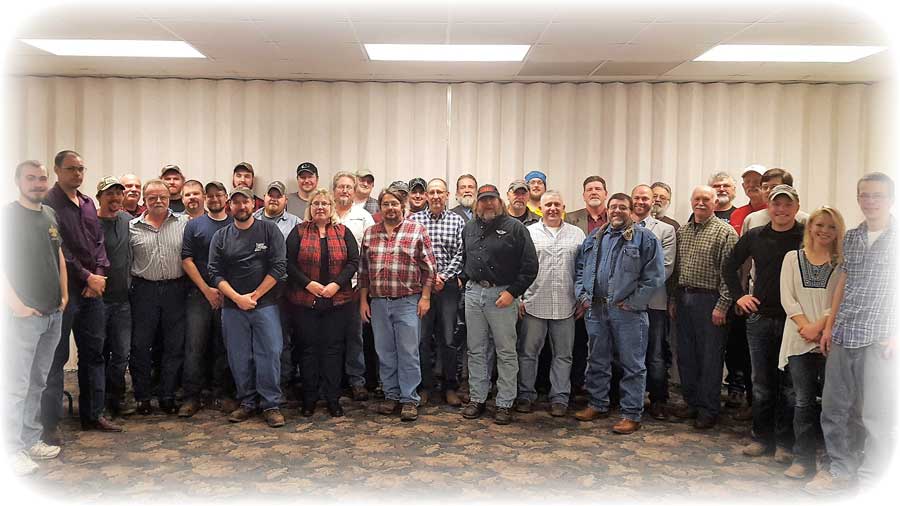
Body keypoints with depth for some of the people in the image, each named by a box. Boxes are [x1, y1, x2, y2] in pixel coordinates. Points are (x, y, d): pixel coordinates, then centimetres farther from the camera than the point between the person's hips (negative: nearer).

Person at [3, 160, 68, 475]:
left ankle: (32, 440, 23)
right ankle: (14, 450, 8)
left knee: (38, 382, 14)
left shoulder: (49, 214, 12)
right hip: (24, 316, -6)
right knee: (17, 386, -1)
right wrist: (16, 305, -16)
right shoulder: (8, 215, -8)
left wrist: (64, 294, 12)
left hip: (54, 315, 6)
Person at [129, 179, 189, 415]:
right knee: (141, 345, 5)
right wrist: (129, 288, -1)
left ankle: (168, 396, 19)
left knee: (174, 346, 6)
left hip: (175, 290, 0)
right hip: (144, 290, 0)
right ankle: (142, 396, 19)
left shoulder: (184, 223, 4)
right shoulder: (133, 227, 5)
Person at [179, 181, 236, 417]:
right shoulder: (194, 225, 7)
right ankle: (192, 396, 6)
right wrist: (207, 289, -8)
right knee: (194, 346, -3)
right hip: (199, 294, -1)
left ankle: (222, 393, 15)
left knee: (224, 346, 5)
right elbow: (187, 260, 0)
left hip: (229, 295, 1)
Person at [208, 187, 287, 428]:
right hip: (232, 307, 2)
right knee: (239, 358, 7)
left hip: (265, 305, -2)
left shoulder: (270, 230, 2)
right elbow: (215, 273, 3)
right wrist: (237, 298, -9)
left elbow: (278, 267, -5)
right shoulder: (220, 236, 8)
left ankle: (271, 405, 6)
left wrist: (255, 295, -8)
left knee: (269, 354, -4)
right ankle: (247, 403, 20)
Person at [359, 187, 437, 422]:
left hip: (408, 301, -3)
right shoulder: (370, 233, 9)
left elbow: (429, 267, -2)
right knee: (385, 353, 11)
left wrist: (425, 297, -6)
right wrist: (363, 300, 9)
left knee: (408, 353, 0)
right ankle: (391, 395, 23)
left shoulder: (417, 231, -1)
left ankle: (409, 400, 9)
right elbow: (363, 270, 13)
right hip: (378, 303, 4)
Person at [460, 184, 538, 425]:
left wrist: (512, 292, -13)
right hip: (473, 293, 5)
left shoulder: (515, 228, -4)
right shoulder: (469, 228, 13)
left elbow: (530, 265, -7)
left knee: (506, 352, 2)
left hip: (502, 294, -5)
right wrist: (466, 280, 10)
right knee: (476, 350, 11)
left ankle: (504, 404, 11)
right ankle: (477, 399, 22)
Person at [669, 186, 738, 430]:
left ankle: (708, 410, 12)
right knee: (686, 354, 12)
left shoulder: (725, 232, -6)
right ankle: (692, 402, 26)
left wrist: (722, 305, -16)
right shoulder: (681, 231, 13)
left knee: (710, 356, 1)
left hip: (708, 300, -6)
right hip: (683, 298, 6)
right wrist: (673, 299, 11)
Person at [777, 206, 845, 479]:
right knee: (803, 401, 6)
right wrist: (804, 326, -10)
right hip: (799, 339, 2)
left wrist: (819, 325, -16)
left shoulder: (842, 262, 3)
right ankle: (803, 458, 14)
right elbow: (787, 297, 2)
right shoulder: (792, 258, 9)